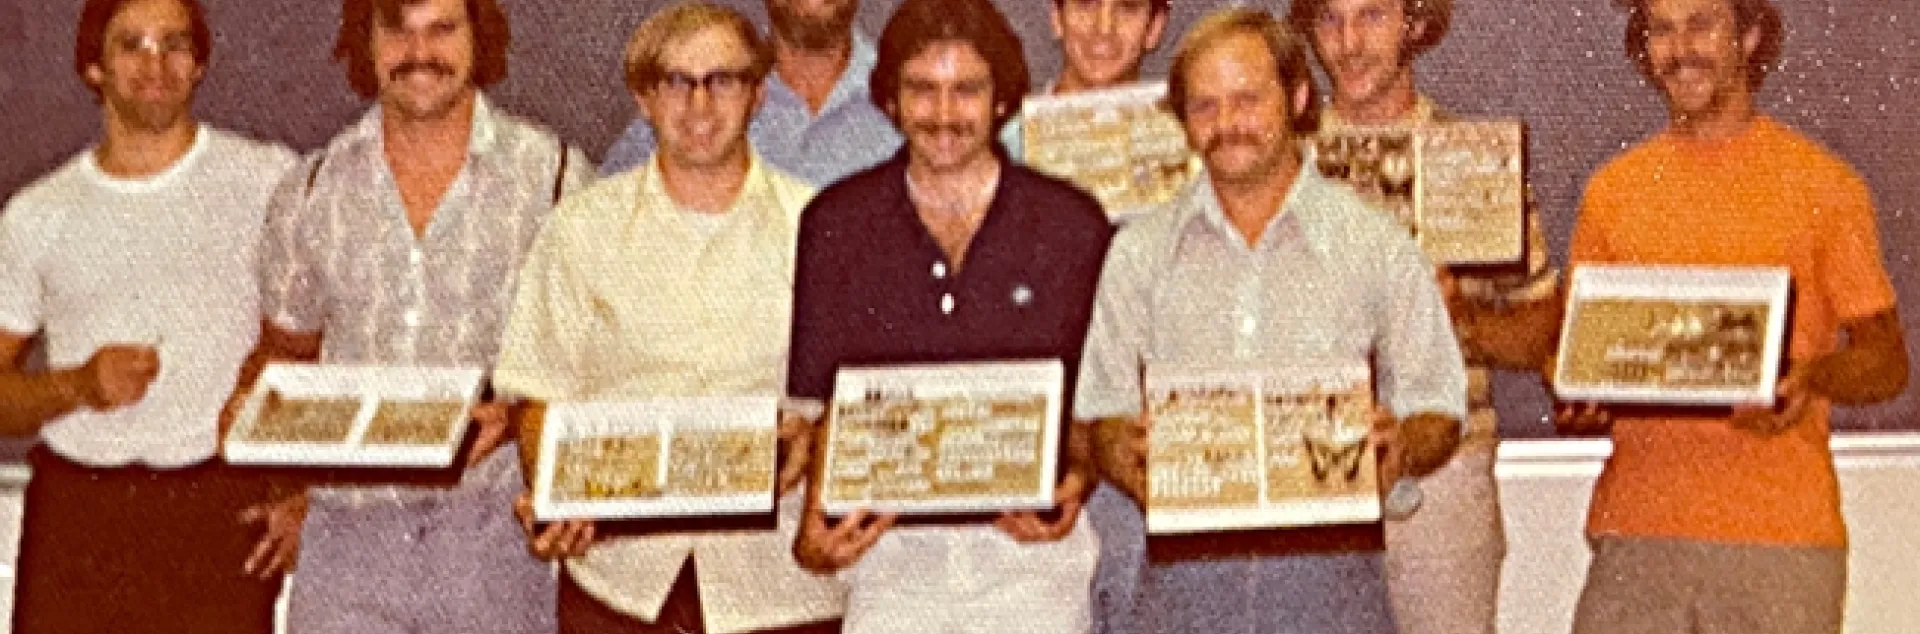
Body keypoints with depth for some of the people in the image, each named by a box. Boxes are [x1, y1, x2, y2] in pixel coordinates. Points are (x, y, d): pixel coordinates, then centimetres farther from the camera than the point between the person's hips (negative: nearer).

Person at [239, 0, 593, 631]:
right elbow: (284, 354, 18)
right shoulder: (311, 192, 8)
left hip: (495, 525, -2)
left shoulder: (554, 174, 1)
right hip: (347, 527, 2)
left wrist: (518, 413, -15)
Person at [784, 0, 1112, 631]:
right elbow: (809, 404, 9)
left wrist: (1076, 481, -9)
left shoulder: (1072, 226, 7)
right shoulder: (835, 225, 8)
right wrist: (816, 516, -8)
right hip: (886, 547, 0)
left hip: (1031, 540, 0)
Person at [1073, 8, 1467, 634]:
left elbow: (1439, 412, 8)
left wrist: (1401, 450, -14)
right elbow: (1103, 410, 9)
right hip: (1186, 576, 1)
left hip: (1331, 571, -1)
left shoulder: (1378, 244, 7)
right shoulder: (1138, 252, 11)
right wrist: (1120, 449, -14)